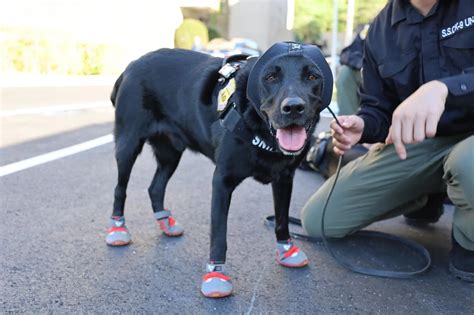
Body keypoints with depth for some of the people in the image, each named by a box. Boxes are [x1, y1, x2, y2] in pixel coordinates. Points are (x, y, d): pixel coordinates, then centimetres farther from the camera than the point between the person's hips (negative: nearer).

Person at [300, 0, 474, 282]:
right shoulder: (382, 28, 4)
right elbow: (378, 109, 9)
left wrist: (443, 87, -40)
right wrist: (362, 126, -14)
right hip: (413, 141, 5)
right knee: (317, 220, -3)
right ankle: (424, 196, 20)